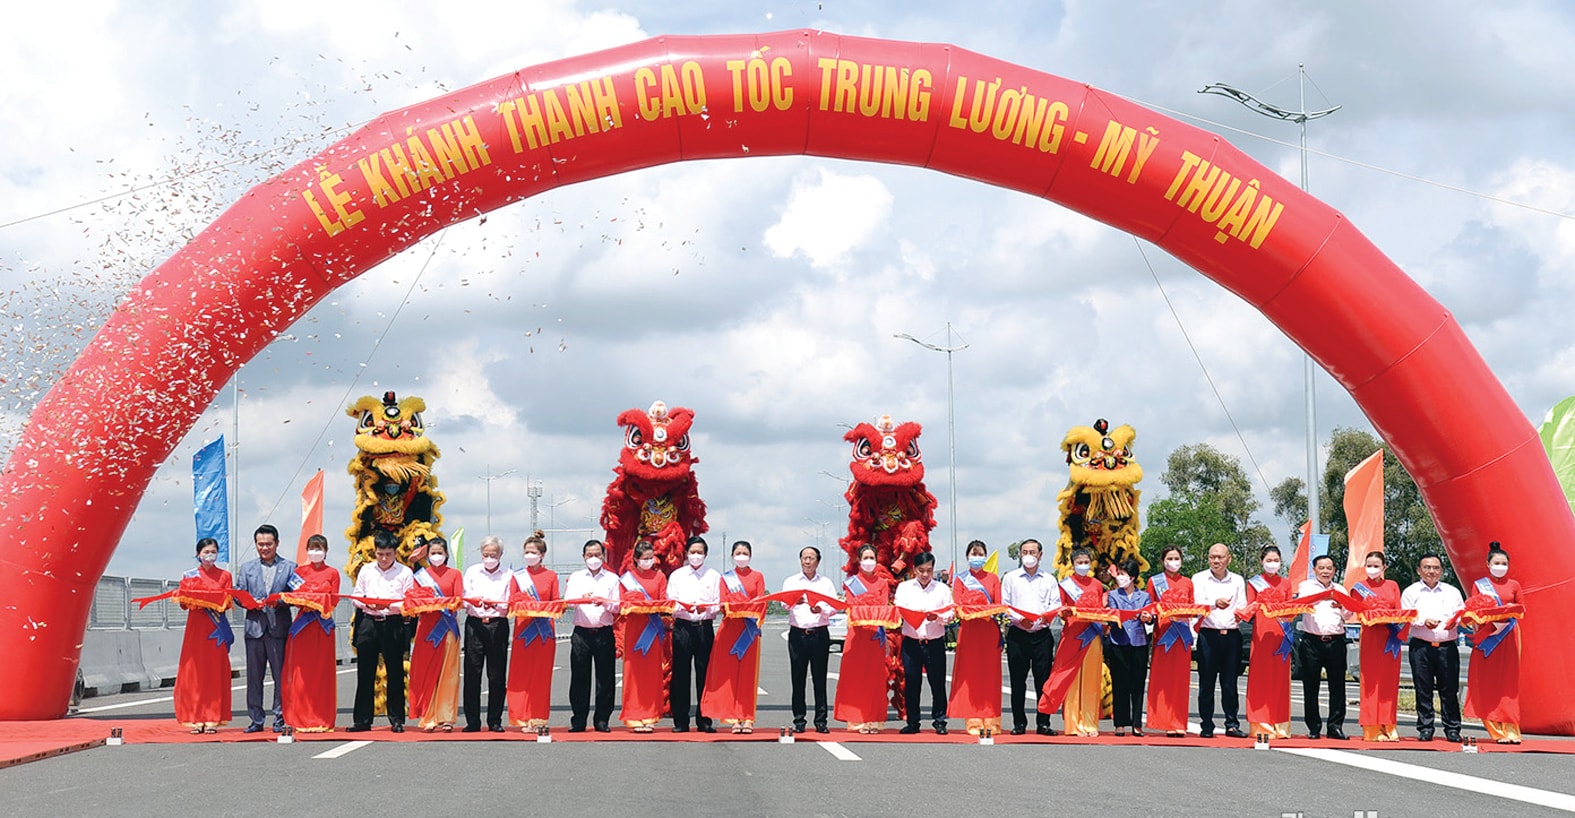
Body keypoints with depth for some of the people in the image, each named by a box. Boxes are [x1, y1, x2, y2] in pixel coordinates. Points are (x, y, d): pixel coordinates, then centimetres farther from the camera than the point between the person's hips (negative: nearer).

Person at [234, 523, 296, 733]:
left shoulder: (290, 567, 9)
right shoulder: (246, 568, 16)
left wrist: (279, 602, -15)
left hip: (279, 627, -2)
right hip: (254, 626, 2)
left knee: (281, 675, -2)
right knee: (254, 676, 3)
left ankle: (280, 719, 3)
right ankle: (256, 720, 8)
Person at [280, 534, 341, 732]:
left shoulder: (333, 573, 8)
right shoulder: (299, 571, 13)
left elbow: (333, 600, 1)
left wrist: (317, 604, -15)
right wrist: (305, 603, -13)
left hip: (323, 627, -1)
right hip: (302, 625, 1)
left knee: (322, 672, -2)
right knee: (301, 673, -4)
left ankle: (322, 720, -1)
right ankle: (302, 719, -1)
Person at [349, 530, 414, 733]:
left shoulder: (404, 572, 3)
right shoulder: (366, 570, 12)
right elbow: (357, 597, 12)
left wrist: (390, 606, -18)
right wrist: (367, 604, -8)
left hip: (393, 625, -2)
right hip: (367, 623, 2)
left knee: (395, 674, 1)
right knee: (365, 674, 4)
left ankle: (397, 720, 8)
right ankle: (362, 720, 9)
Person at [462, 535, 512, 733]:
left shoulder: (508, 576, 7)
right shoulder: (472, 572, 12)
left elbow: (510, 606, 3)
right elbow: (464, 600, 8)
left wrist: (495, 605, -16)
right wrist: (475, 603, -13)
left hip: (498, 625, -1)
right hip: (475, 625, 1)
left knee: (497, 675, 0)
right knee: (472, 673, -3)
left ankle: (495, 720, 8)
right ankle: (472, 721, 2)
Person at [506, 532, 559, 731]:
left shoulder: (551, 576, 10)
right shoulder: (517, 576, 10)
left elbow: (556, 603, 7)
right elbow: (512, 602, 4)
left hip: (545, 630, 0)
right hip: (523, 627, 0)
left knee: (542, 674, -1)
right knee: (521, 673, -5)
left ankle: (538, 717, 3)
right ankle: (521, 717, -3)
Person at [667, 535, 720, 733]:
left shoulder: (714, 576, 11)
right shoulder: (676, 576, 13)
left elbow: (718, 605, 7)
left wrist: (706, 608, -13)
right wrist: (681, 608, -12)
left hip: (705, 627, 0)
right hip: (682, 627, 0)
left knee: (704, 674, -1)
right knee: (680, 674, -2)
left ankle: (704, 720, 5)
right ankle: (680, 721, 2)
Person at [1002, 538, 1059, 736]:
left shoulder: (1049, 580, 14)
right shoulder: (1011, 578, 11)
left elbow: (1056, 605, 7)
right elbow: (1004, 605, 5)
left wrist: (1046, 616, -14)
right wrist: (1018, 618, -13)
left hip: (1042, 634, 0)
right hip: (1018, 634, 0)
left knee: (1043, 679, -3)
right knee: (1017, 680, -1)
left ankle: (1043, 723, 2)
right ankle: (1019, 723, 5)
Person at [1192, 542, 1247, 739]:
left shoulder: (1238, 581, 16)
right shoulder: (1199, 579, 8)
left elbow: (1243, 607, 10)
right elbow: (1198, 605, -7)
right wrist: (1215, 603, -27)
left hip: (1232, 634, 2)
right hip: (1208, 634, -2)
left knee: (1230, 683, 1)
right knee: (1206, 683, -2)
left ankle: (1232, 724, 6)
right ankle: (1207, 726, 3)